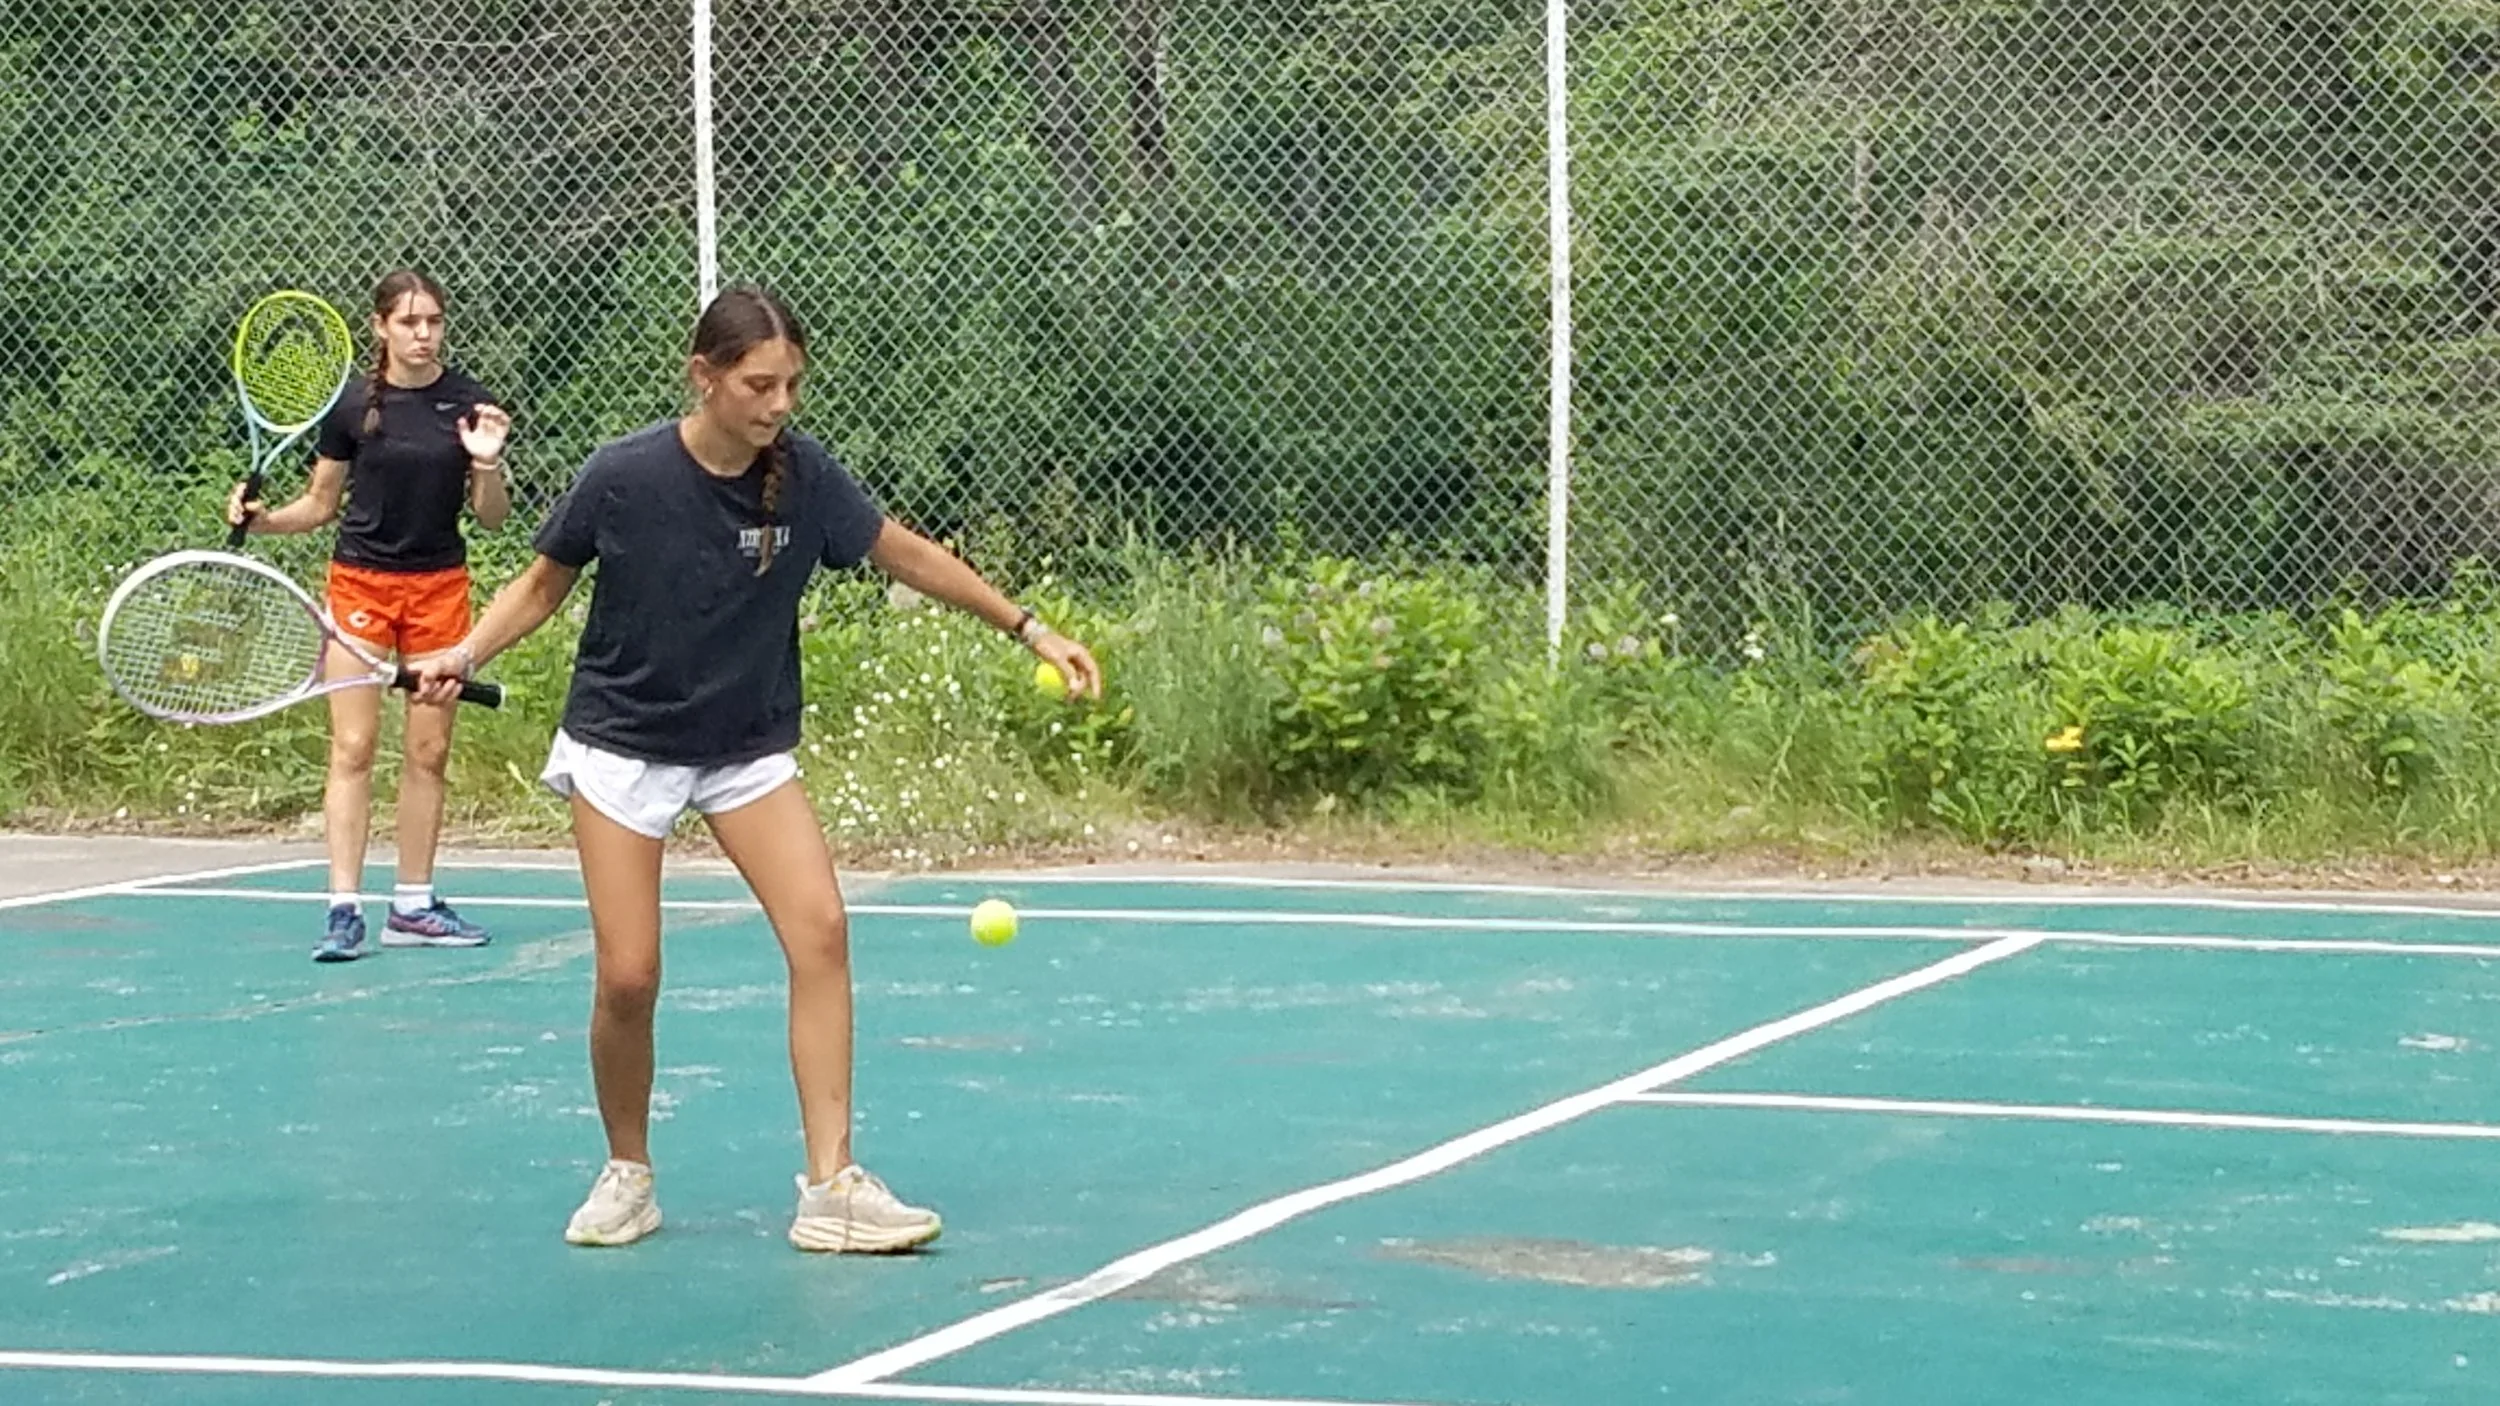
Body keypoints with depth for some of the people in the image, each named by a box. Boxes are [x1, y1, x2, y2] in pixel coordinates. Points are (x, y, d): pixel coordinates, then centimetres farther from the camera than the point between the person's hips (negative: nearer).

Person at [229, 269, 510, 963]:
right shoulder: (352, 406, -3)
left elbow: (492, 518, 3)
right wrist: (263, 518, -9)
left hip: (440, 587, 2)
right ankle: (344, 908, -6)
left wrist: (487, 465, -15)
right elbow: (320, 504, 8)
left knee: (429, 751, 6)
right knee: (352, 748, -6)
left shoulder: (469, 403, -1)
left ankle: (413, 905, 14)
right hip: (361, 584, -2)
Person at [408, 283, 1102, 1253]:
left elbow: (906, 555, 3)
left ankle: (830, 1188, -11)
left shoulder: (803, 474, -12)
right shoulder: (625, 475, -18)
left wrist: (1030, 630, 2)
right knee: (628, 978, -9)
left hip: (749, 748, 2)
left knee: (820, 929, -16)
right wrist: (466, 654, -17)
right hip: (622, 743, -2)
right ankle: (627, 1175, 17)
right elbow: (546, 581, -1)